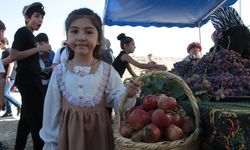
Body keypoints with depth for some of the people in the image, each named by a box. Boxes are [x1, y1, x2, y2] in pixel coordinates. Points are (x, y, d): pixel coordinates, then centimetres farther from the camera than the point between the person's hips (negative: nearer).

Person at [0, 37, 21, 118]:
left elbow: (11, 64, -20)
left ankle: (19, 105, -1)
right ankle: (8, 111, 15)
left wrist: (8, 76, -24)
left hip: (10, 76, -10)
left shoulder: (9, 51, -12)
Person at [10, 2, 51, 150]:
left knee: (27, 116, 14)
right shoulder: (22, 32, -10)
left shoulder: (31, 35, 17)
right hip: (27, 81, -10)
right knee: (36, 117, -8)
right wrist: (38, 48, -22)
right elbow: (13, 56, -21)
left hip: (32, 80, 10)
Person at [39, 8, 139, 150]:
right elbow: (52, 109, 1)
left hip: (98, 133, 0)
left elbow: (118, 101, -1)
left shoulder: (107, 71, -5)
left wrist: (127, 94, -23)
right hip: (68, 133, 0)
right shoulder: (60, 71, -4)